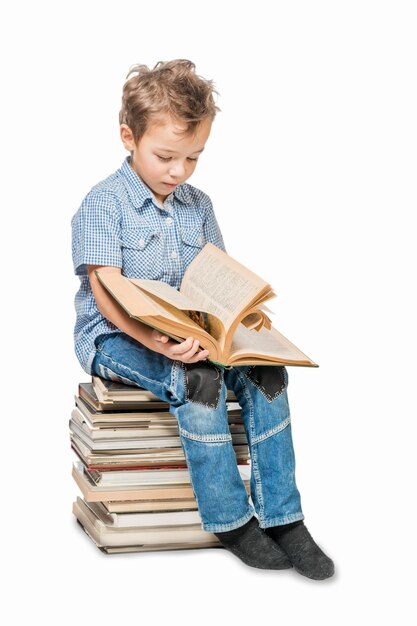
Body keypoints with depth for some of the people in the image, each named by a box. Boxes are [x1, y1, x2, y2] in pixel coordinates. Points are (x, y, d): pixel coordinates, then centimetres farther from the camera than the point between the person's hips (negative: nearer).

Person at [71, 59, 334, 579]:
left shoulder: (198, 205, 10)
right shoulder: (103, 203, -9)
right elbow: (106, 294, -19)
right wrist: (156, 341, -35)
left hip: (187, 335, 6)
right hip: (114, 338, -6)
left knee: (265, 371, -18)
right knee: (197, 379, -33)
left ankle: (281, 517, -12)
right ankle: (229, 520, -18)